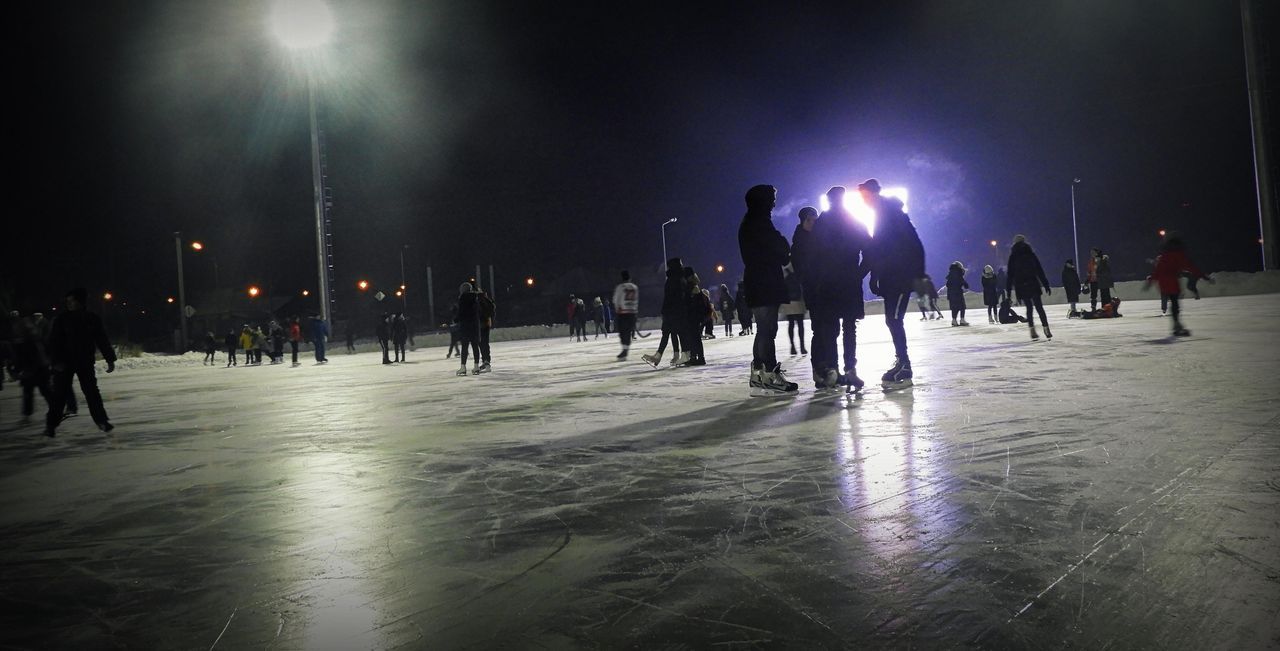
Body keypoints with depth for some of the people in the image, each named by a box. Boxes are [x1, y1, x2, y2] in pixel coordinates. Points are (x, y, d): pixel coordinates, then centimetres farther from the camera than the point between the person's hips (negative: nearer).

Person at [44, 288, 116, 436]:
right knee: (60, 393, -1)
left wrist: (110, 360, 3)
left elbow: (102, 340, 4)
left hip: (85, 363, 1)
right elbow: (54, 341, -9)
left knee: (91, 391, 1)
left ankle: (101, 421, 7)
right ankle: (51, 425, 7)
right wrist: (56, 361, -20)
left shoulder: (92, 319, 0)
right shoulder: (61, 319, -5)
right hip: (64, 363, -1)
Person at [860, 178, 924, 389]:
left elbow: (915, 245, -16)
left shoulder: (893, 214, -10)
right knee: (893, 320, 10)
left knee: (894, 319, -14)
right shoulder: (881, 216, 18)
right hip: (890, 279, 9)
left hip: (901, 277, -9)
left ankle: (903, 369, -12)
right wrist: (875, 277, 17)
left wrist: (918, 274, -21)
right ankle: (901, 363, 16)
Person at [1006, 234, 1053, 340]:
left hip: (1021, 287, 1)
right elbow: (1040, 271, 0)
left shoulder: (1013, 257, 3)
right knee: (1039, 307, 4)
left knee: (1029, 308, 12)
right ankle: (1046, 329, -3)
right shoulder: (1030, 254, 2)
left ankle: (1032, 331, 6)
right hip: (1033, 285, -1)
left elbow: (1010, 275, 2)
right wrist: (1046, 285, 3)